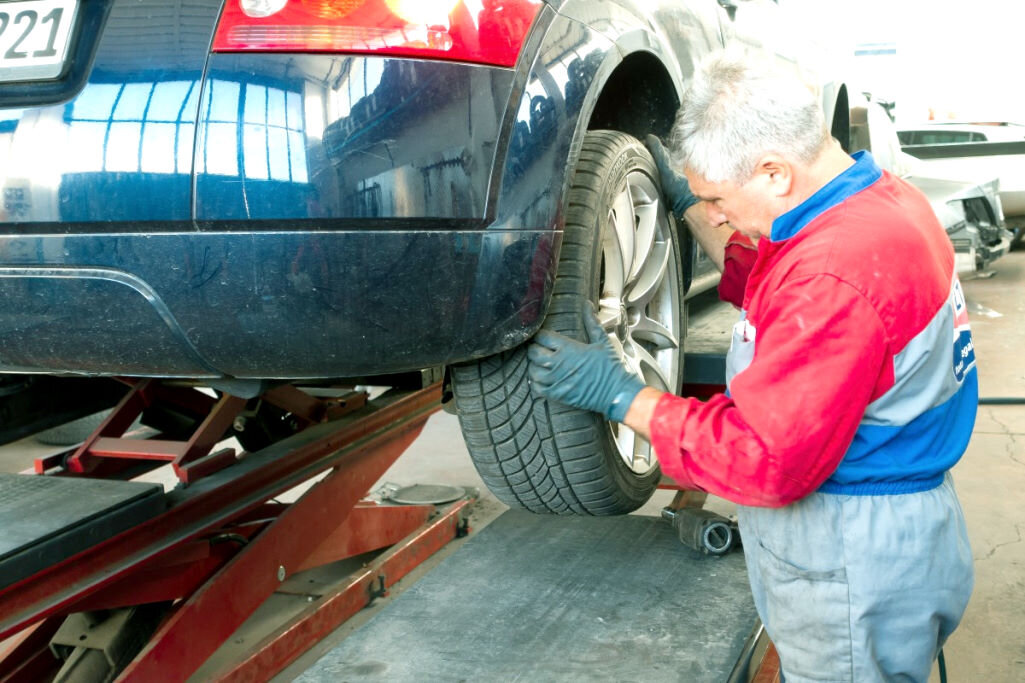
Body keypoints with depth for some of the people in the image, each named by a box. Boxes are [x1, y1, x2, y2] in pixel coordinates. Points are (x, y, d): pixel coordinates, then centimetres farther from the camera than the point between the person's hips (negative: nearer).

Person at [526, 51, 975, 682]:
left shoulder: (838, 272, -31)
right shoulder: (884, 196, 2)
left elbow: (769, 460, -27)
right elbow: (767, 289, 19)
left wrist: (622, 396, -19)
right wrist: (687, 201, 15)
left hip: (857, 563, -10)